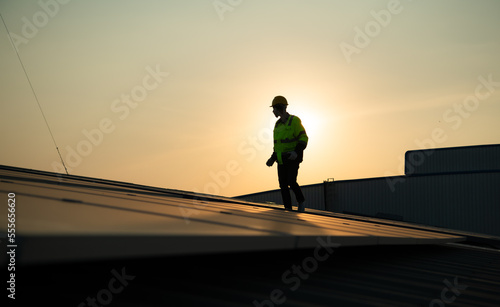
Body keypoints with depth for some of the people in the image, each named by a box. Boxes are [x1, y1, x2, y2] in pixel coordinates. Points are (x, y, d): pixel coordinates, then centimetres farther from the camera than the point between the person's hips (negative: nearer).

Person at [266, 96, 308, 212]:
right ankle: (288, 209, 3)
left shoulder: (294, 121, -11)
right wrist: (272, 158, 9)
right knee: (283, 185, -1)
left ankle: (301, 201, 7)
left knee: (291, 182, -18)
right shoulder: (278, 124, 13)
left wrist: (296, 152, -30)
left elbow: (303, 139, -15)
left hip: (293, 158, -7)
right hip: (282, 160, 7)